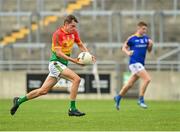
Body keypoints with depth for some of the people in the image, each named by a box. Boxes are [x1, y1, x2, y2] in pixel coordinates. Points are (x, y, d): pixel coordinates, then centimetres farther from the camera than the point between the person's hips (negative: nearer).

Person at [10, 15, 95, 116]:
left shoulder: (74, 32, 7)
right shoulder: (58, 34, -17)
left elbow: (81, 45, 17)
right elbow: (58, 53, -21)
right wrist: (73, 60, -27)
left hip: (62, 65, 8)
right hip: (56, 63, -8)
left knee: (43, 91, 11)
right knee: (76, 79, -23)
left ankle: (19, 100, 25)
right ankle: (72, 109, -19)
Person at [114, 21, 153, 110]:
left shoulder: (146, 38, 9)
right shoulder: (131, 38, -5)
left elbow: (149, 50, 14)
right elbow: (124, 47, 5)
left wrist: (150, 45, -6)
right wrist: (127, 52, -15)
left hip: (140, 64, 7)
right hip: (134, 62, -7)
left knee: (130, 84, 13)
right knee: (147, 79, -19)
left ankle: (118, 98, 30)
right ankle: (141, 100, -12)